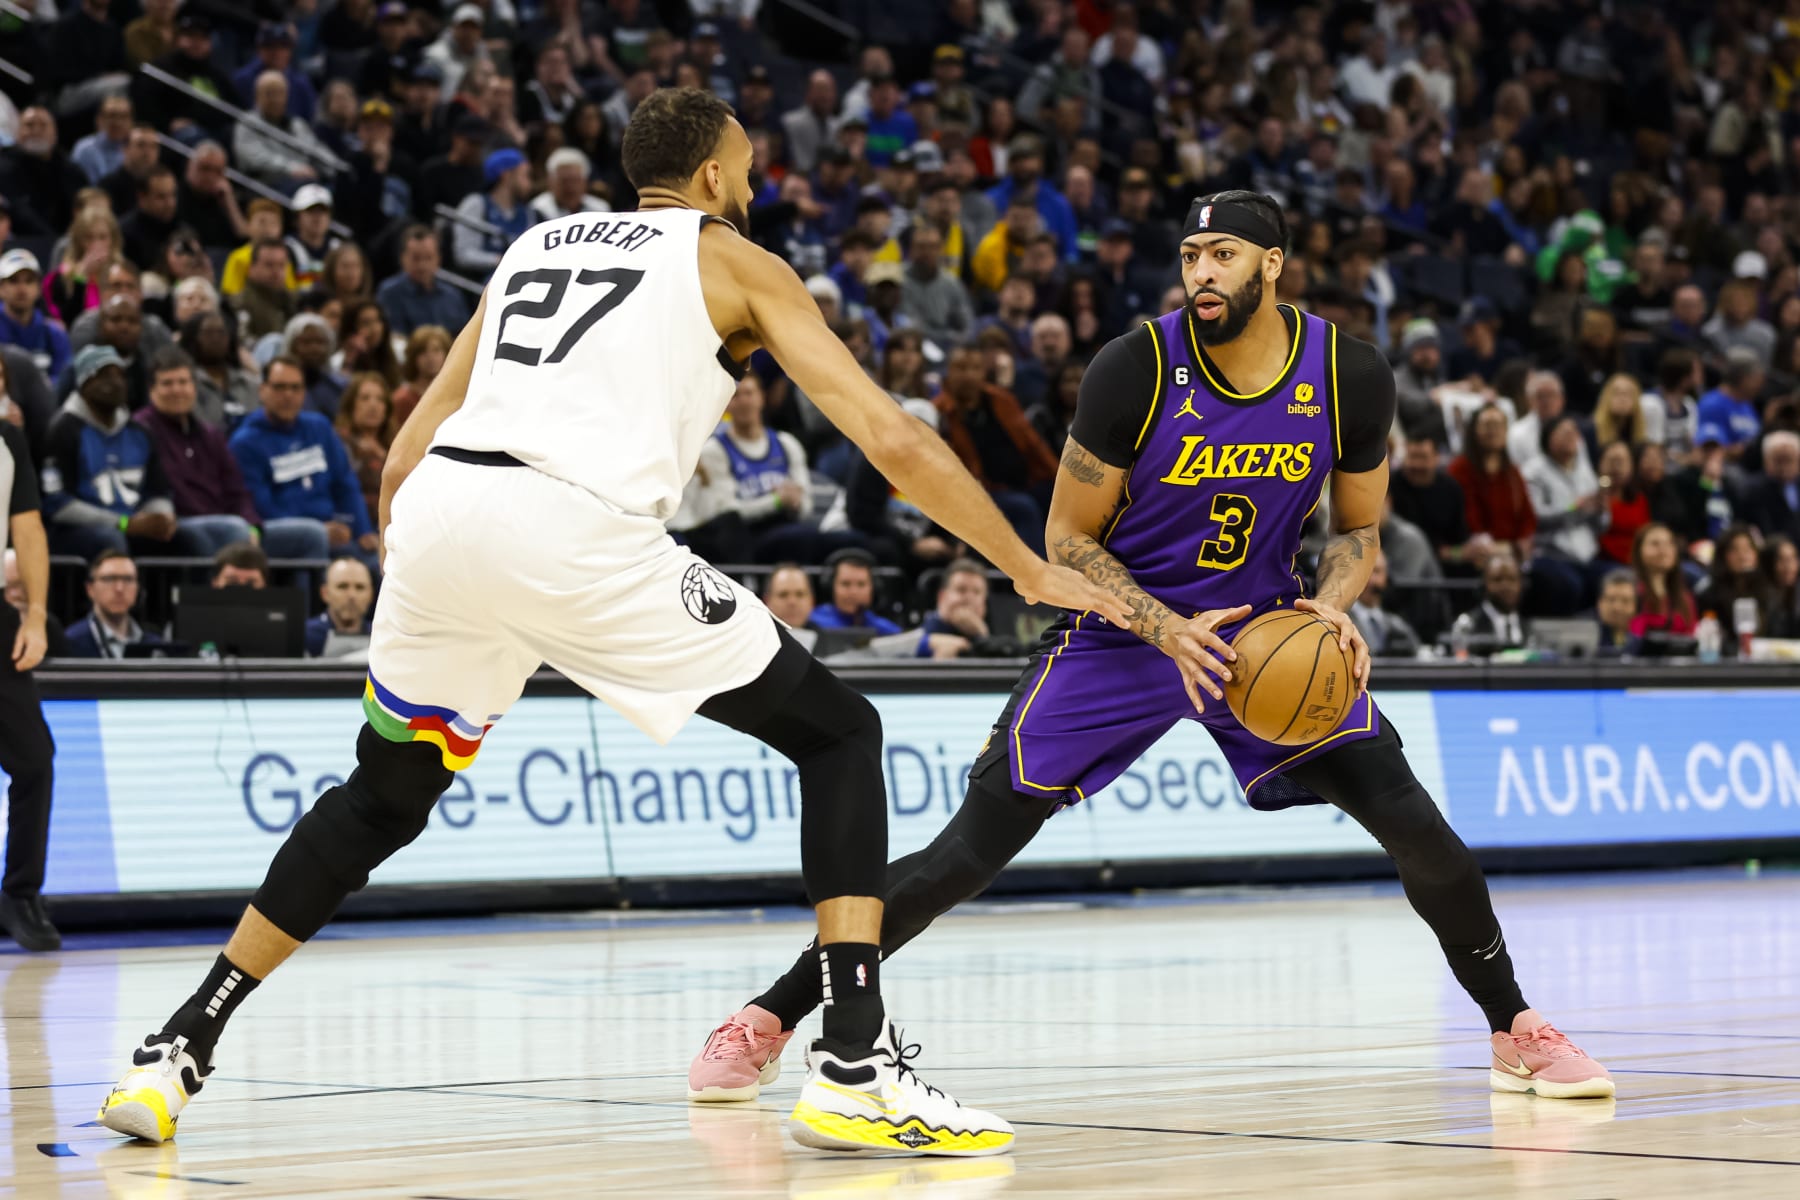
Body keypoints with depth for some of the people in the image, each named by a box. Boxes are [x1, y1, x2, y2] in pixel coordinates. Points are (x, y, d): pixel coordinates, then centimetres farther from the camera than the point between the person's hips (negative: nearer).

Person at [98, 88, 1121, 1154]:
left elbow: (411, 446, 27)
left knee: (383, 795, 28)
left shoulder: (536, 244, 31)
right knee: (841, 734, 8)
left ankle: (180, 1050, 25)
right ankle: (856, 1062, -5)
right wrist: (1031, 571, 17)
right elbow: (893, 439, 10)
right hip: (581, 530, -5)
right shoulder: (735, 262, 18)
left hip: (438, 509, 5)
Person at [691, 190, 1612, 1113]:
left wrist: (1330, 608, -18)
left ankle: (1517, 1032, 9)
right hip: (1121, 628, -2)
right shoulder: (1136, 369, -19)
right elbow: (1067, 539, -10)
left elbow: (1357, 531, 4)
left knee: (1409, 819, -12)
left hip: (1264, 627, 2)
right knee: (972, 848, -9)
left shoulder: (1352, 378, -11)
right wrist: (1166, 630, -25)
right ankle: (767, 1020, 1)